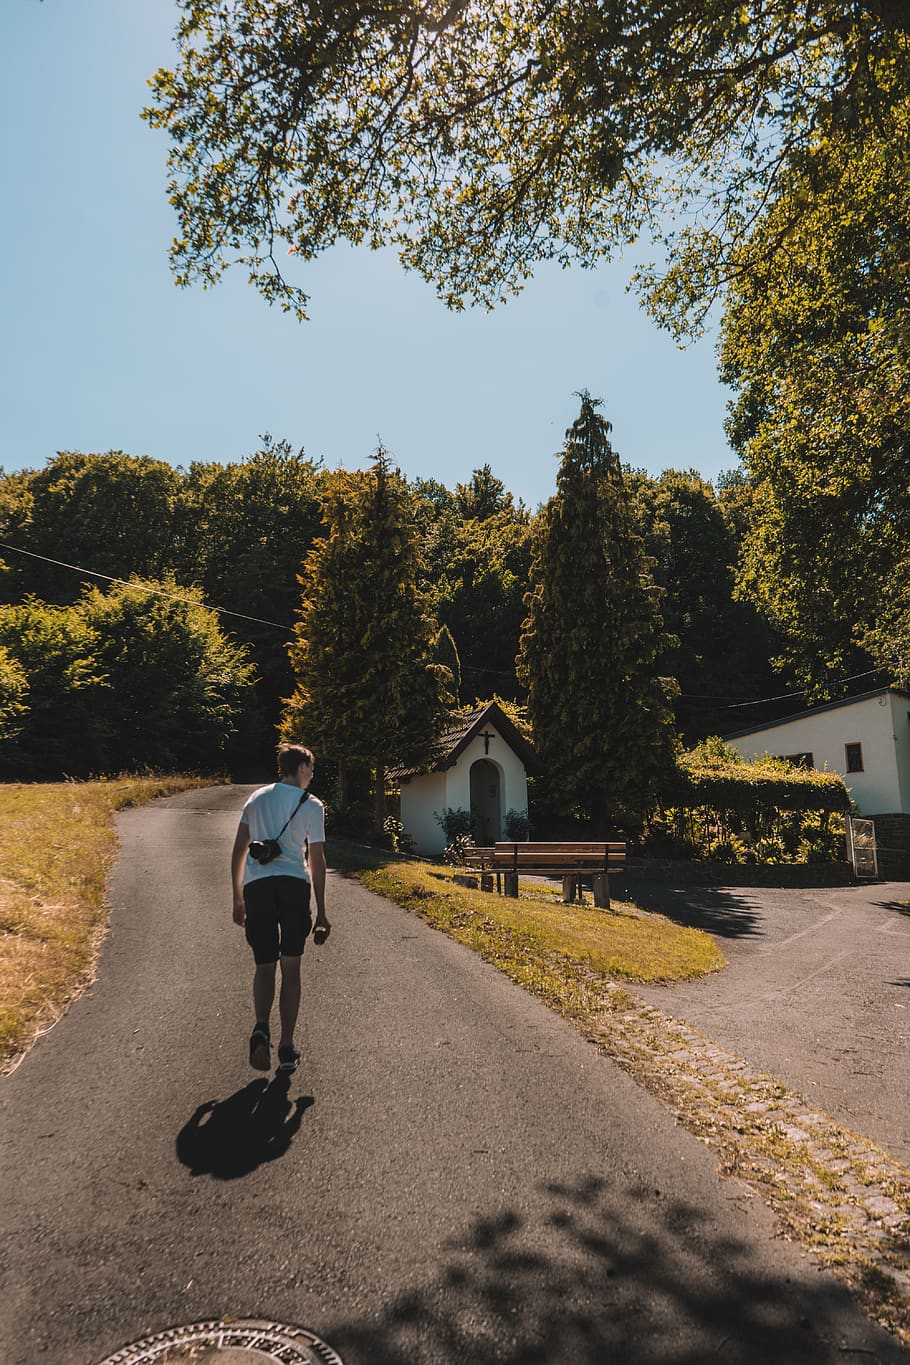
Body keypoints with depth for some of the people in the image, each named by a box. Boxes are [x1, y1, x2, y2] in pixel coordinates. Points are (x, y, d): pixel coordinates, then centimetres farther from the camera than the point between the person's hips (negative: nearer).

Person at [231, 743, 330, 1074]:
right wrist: (321, 913, 6)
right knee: (290, 968, 9)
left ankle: (261, 1028, -15)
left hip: (255, 885, 2)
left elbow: (238, 850, 14)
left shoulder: (257, 798, 15)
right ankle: (286, 1048, 13)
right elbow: (316, 861, 1)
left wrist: (237, 898, 22)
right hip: (294, 885, -2)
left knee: (264, 966, 11)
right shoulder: (311, 805, 3)